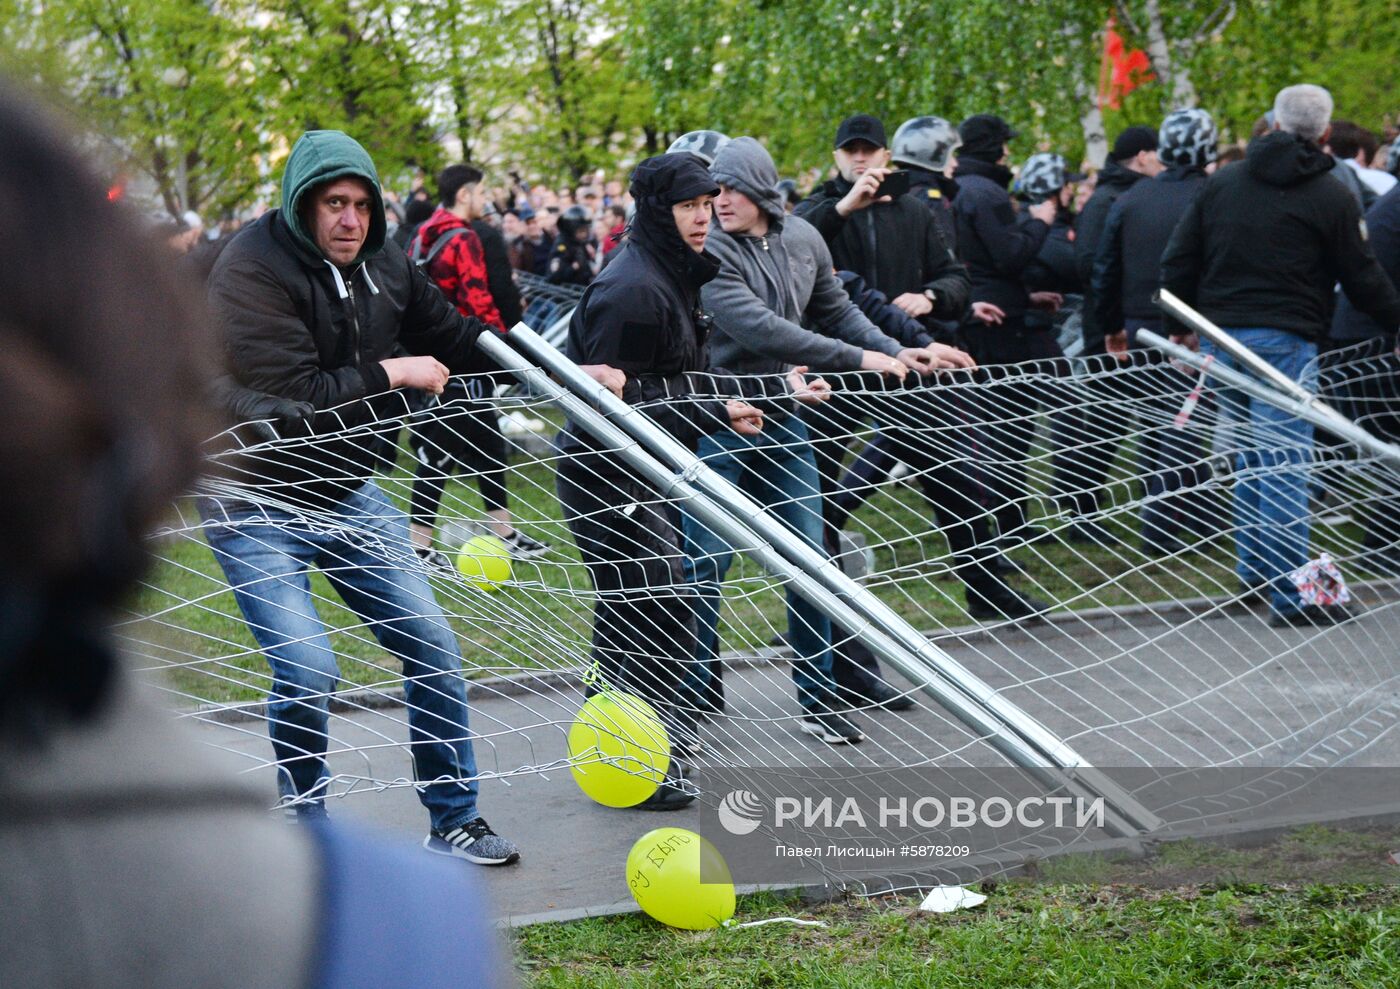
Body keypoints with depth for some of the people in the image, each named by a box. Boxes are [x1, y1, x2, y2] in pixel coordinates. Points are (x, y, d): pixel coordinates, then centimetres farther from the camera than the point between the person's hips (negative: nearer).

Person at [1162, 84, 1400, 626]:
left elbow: (1178, 262, 9)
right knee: (1283, 464, -6)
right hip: (1284, 342, -5)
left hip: (1220, 337, 5)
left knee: (1250, 458, 18)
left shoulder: (1221, 183, 10)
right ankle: (1289, 595, -6)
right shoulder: (1331, 197, -3)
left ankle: (1253, 567, 26)